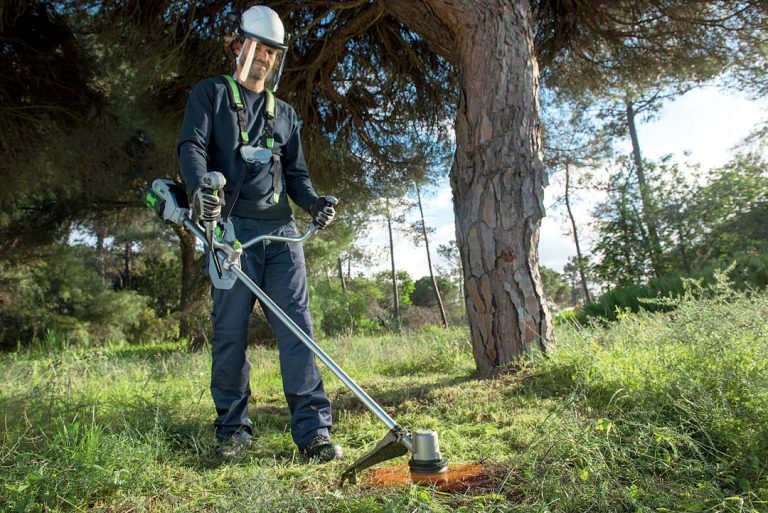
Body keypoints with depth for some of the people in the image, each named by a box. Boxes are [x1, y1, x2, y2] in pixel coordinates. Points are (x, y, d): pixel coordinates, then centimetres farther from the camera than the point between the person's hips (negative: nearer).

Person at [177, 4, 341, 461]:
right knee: (230, 331, -1)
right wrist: (200, 187, -24)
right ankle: (233, 428, 12)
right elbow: (192, 146, -2)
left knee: (297, 327, -5)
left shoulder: (285, 113, 25)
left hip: (281, 231, 4)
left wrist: (314, 202, -1)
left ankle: (313, 429, -4)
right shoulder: (211, 93, 13)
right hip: (231, 226, -3)